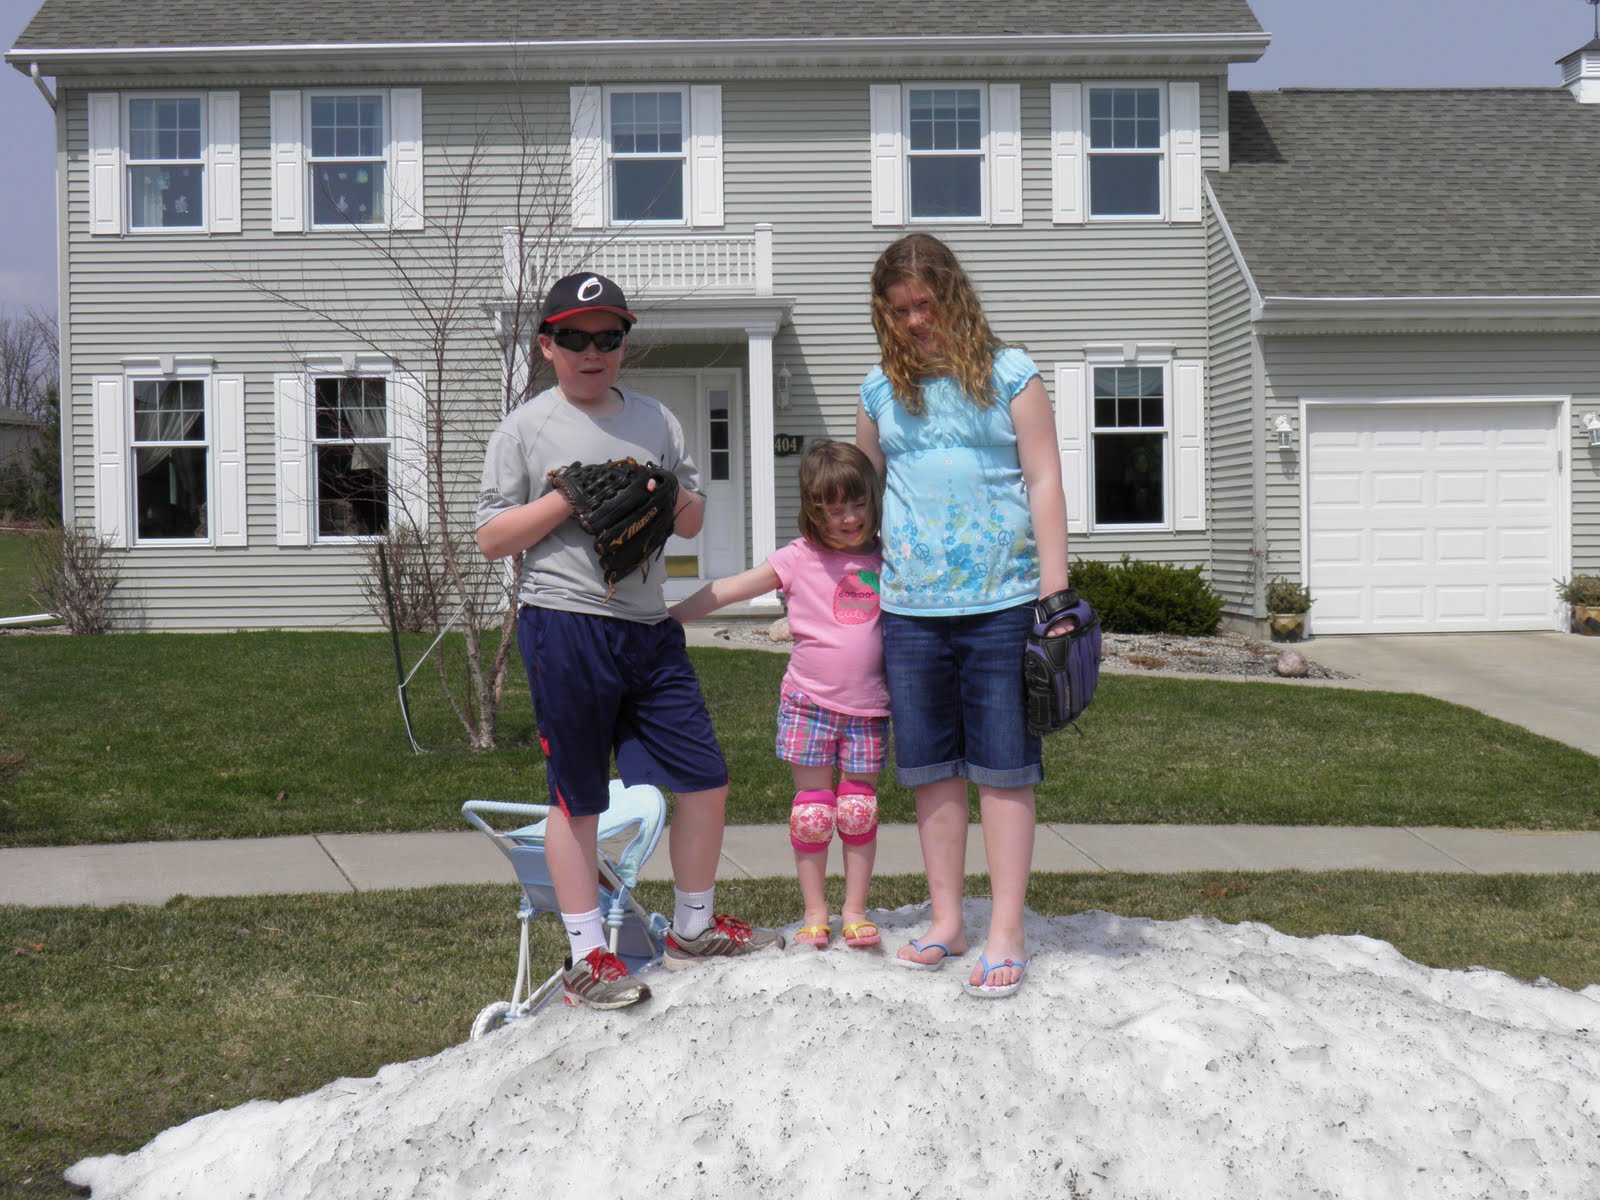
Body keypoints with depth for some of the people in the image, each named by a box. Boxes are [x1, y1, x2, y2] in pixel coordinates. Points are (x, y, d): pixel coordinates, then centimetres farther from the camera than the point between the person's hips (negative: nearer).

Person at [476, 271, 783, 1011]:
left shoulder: (654, 420, 15)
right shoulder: (526, 429, 1)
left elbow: (693, 524, 21)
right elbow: (491, 539, -4)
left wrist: (668, 493, -2)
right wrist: (572, 496, -13)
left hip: (648, 625, 5)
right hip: (565, 625, -5)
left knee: (706, 778, 7)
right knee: (578, 797, 2)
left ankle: (692, 928, 25)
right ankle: (586, 958, 12)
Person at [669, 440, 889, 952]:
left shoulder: (885, 561, 2)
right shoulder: (800, 559, -3)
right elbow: (728, 590, -2)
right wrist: (667, 617, -5)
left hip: (868, 708, 1)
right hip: (810, 701, -1)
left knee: (859, 808, 3)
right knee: (812, 808, 4)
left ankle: (855, 910, 15)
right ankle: (814, 912, 15)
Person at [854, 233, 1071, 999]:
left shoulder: (1008, 375, 2)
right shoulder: (881, 390, 11)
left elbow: (1043, 483, 0)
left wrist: (1055, 592, -6)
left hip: (1001, 602, -3)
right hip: (910, 608, 3)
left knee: (1003, 770, 1)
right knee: (931, 770, 8)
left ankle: (1006, 934, 6)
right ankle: (946, 921, 19)